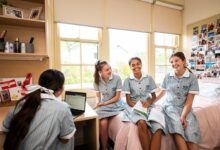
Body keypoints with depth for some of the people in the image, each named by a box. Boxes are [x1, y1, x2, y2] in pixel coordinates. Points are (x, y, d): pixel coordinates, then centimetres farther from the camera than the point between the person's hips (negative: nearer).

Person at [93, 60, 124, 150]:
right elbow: (98, 96, 4)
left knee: (103, 123, -17)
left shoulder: (117, 78, -16)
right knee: (103, 123, -20)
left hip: (115, 105, -2)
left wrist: (104, 103, -16)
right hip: (103, 106, 2)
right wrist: (98, 103, -16)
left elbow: (117, 97, -12)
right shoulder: (97, 80, -7)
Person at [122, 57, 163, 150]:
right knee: (142, 123, -33)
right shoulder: (128, 80, 1)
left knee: (158, 128, -27)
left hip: (148, 106, 2)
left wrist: (149, 103, -11)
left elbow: (154, 96, 10)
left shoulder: (149, 78, 6)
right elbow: (128, 100, 1)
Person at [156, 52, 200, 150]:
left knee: (190, 130, -25)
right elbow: (162, 92, 15)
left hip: (185, 108, 0)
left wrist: (183, 116, -18)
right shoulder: (167, 77, 2)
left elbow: (189, 101, -7)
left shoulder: (192, 78, -4)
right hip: (170, 106, 0)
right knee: (177, 125, -27)